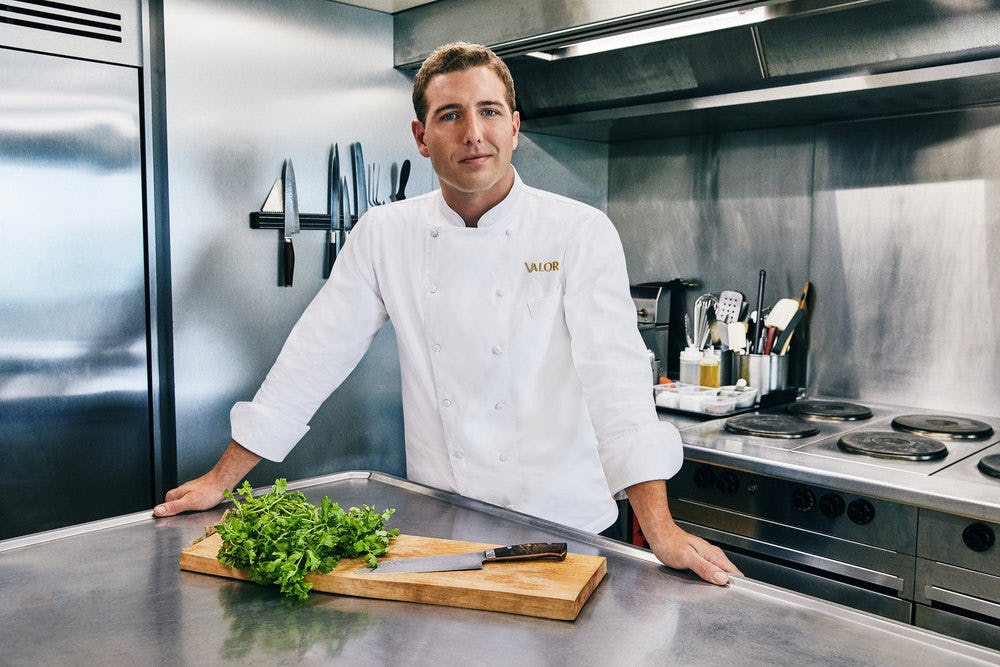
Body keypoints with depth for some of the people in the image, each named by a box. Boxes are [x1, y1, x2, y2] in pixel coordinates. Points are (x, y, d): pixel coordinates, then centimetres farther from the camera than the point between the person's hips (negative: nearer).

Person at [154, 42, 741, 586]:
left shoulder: (581, 233, -10)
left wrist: (660, 528, -28)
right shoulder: (385, 235, -2)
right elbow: (315, 356, 1)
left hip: (558, 523, -2)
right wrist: (223, 479, 2)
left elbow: (615, 373, -19)